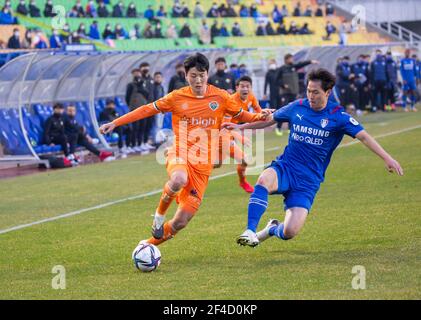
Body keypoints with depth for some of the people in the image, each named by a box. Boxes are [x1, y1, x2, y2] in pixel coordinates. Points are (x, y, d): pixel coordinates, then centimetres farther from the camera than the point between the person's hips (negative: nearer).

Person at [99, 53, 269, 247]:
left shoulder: (221, 97, 3)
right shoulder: (177, 97, 1)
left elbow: (241, 115, 15)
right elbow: (147, 110, 6)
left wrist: (260, 117, -6)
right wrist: (115, 123, 3)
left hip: (202, 165, 1)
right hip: (180, 154, -1)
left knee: (181, 222, -4)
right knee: (179, 180, -41)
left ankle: (151, 243, 24)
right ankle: (160, 214, -11)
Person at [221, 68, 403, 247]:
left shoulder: (337, 116, -5)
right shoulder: (297, 107, 4)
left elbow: (363, 136, -12)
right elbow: (270, 119, 21)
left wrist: (387, 158, -24)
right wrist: (241, 126, 22)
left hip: (309, 180, -2)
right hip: (285, 167, 2)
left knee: (290, 232, -15)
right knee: (264, 180, -37)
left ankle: (272, 230, 23)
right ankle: (250, 231, -35)